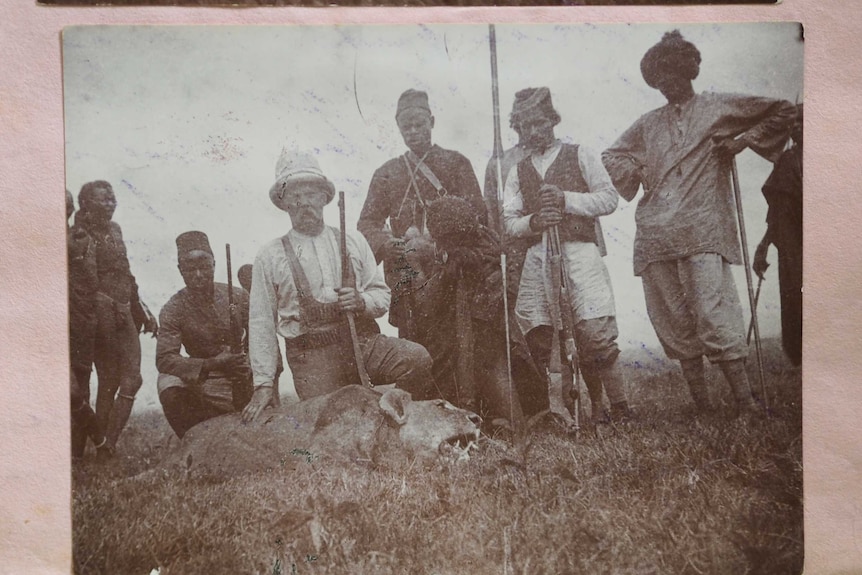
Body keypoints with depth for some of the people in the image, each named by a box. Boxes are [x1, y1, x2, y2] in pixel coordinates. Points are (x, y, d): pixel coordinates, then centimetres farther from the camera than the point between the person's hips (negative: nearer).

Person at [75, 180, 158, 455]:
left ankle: (109, 443, 12)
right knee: (109, 382, -4)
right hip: (100, 316, -7)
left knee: (132, 378, 3)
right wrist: (109, 304, -17)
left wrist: (140, 309, 19)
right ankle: (104, 445, 7)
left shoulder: (114, 230, 16)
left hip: (123, 312, 7)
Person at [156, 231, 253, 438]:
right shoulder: (173, 310, -10)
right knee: (169, 383, -29)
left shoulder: (238, 297, -5)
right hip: (202, 379, -1)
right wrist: (213, 364, -33)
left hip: (243, 381, 1)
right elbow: (164, 359, -21)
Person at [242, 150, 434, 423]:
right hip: (313, 358, -2)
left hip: (364, 341, 2)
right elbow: (261, 324, 7)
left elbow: (382, 295, 16)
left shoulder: (353, 241, 14)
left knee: (417, 359, -23)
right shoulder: (269, 257, 8)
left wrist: (361, 301, -8)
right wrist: (263, 383, 3)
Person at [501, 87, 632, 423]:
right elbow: (509, 222, 11)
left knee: (595, 333, -15)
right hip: (537, 257, 4)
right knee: (539, 339, -2)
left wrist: (566, 199, -9)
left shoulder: (580, 156, 12)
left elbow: (609, 199, 3)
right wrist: (533, 221, -11)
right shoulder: (517, 172, 19)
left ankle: (619, 407, -4)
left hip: (579, 251, -3)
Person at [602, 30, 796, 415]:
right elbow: (612, 155, 35)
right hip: (655, 235, 4)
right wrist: (635, 169, 15)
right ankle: (702, 406, 8)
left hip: (702, 232, -4)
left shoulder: (717, 108, 13)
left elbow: (782, 111, 15)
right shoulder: (647, 124, 22)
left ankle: (745, 403, -12)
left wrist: (744, 139, 4)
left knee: (713, 314, -15)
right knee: (675, 323, 1)